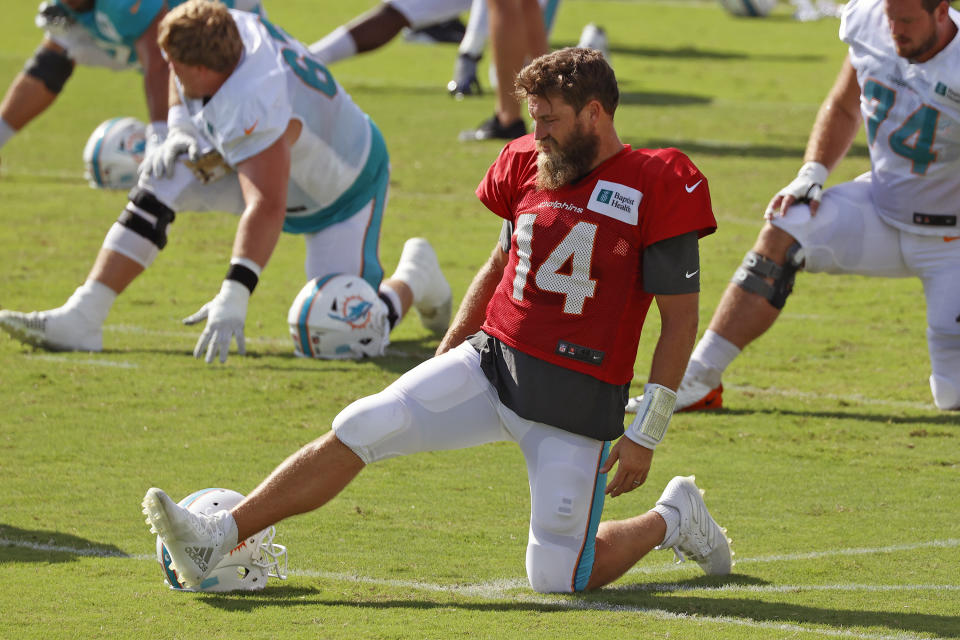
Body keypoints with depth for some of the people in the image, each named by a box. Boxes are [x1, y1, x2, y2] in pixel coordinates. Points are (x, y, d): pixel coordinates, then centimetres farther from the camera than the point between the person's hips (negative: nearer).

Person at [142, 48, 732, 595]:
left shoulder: (658, 188, -12)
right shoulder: (529, 168, 7)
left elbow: (681, 318, -10)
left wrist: (648, 436, -11)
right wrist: (445, 355, 22)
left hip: (578, 401, -5)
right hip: (489, 365, 5)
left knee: (557, 579, -4)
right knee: (361, 429, -13)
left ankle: (673, 518, 24)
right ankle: (218, 540, -12)